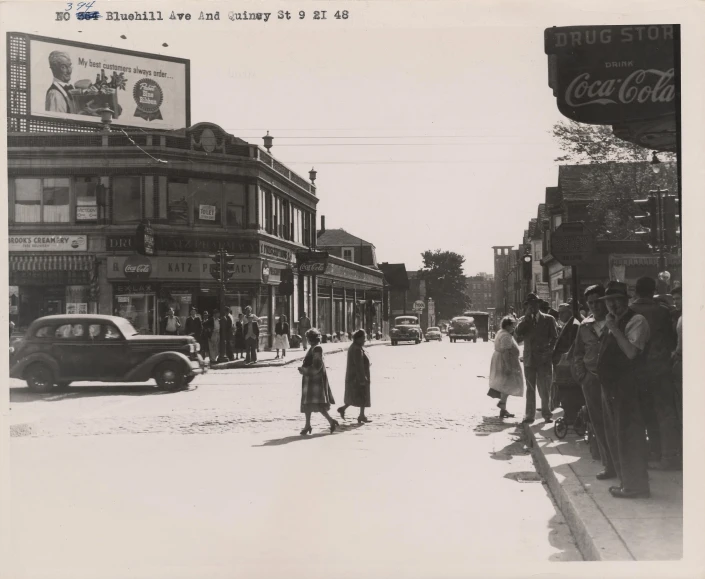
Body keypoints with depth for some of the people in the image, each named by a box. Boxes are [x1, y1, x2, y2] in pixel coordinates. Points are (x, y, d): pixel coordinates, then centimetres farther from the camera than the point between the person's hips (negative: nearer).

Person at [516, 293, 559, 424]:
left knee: (544, 389, -3)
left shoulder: (549, 319, 5)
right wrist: (527, 317, -10)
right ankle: (530, 415, 11)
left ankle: (547, 414, 8)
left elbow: (554, 338, 4)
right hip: (529, 359, 2)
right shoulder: (523, 321, 10)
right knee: (530, 389, 7)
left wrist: (548, 352, -8)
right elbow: (518, 334, -9)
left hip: (544, 359, -2)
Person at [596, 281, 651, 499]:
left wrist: (615, 330, -20)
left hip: (625, 389, -10)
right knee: (615, 437, 16)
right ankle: (627, 481, 26)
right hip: (610, 388, 10)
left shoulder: (636, 321, -10)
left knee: (627, 436, -5)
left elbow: (631, 352, -22)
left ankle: (635, 485, 4)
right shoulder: (613, 322, 17)